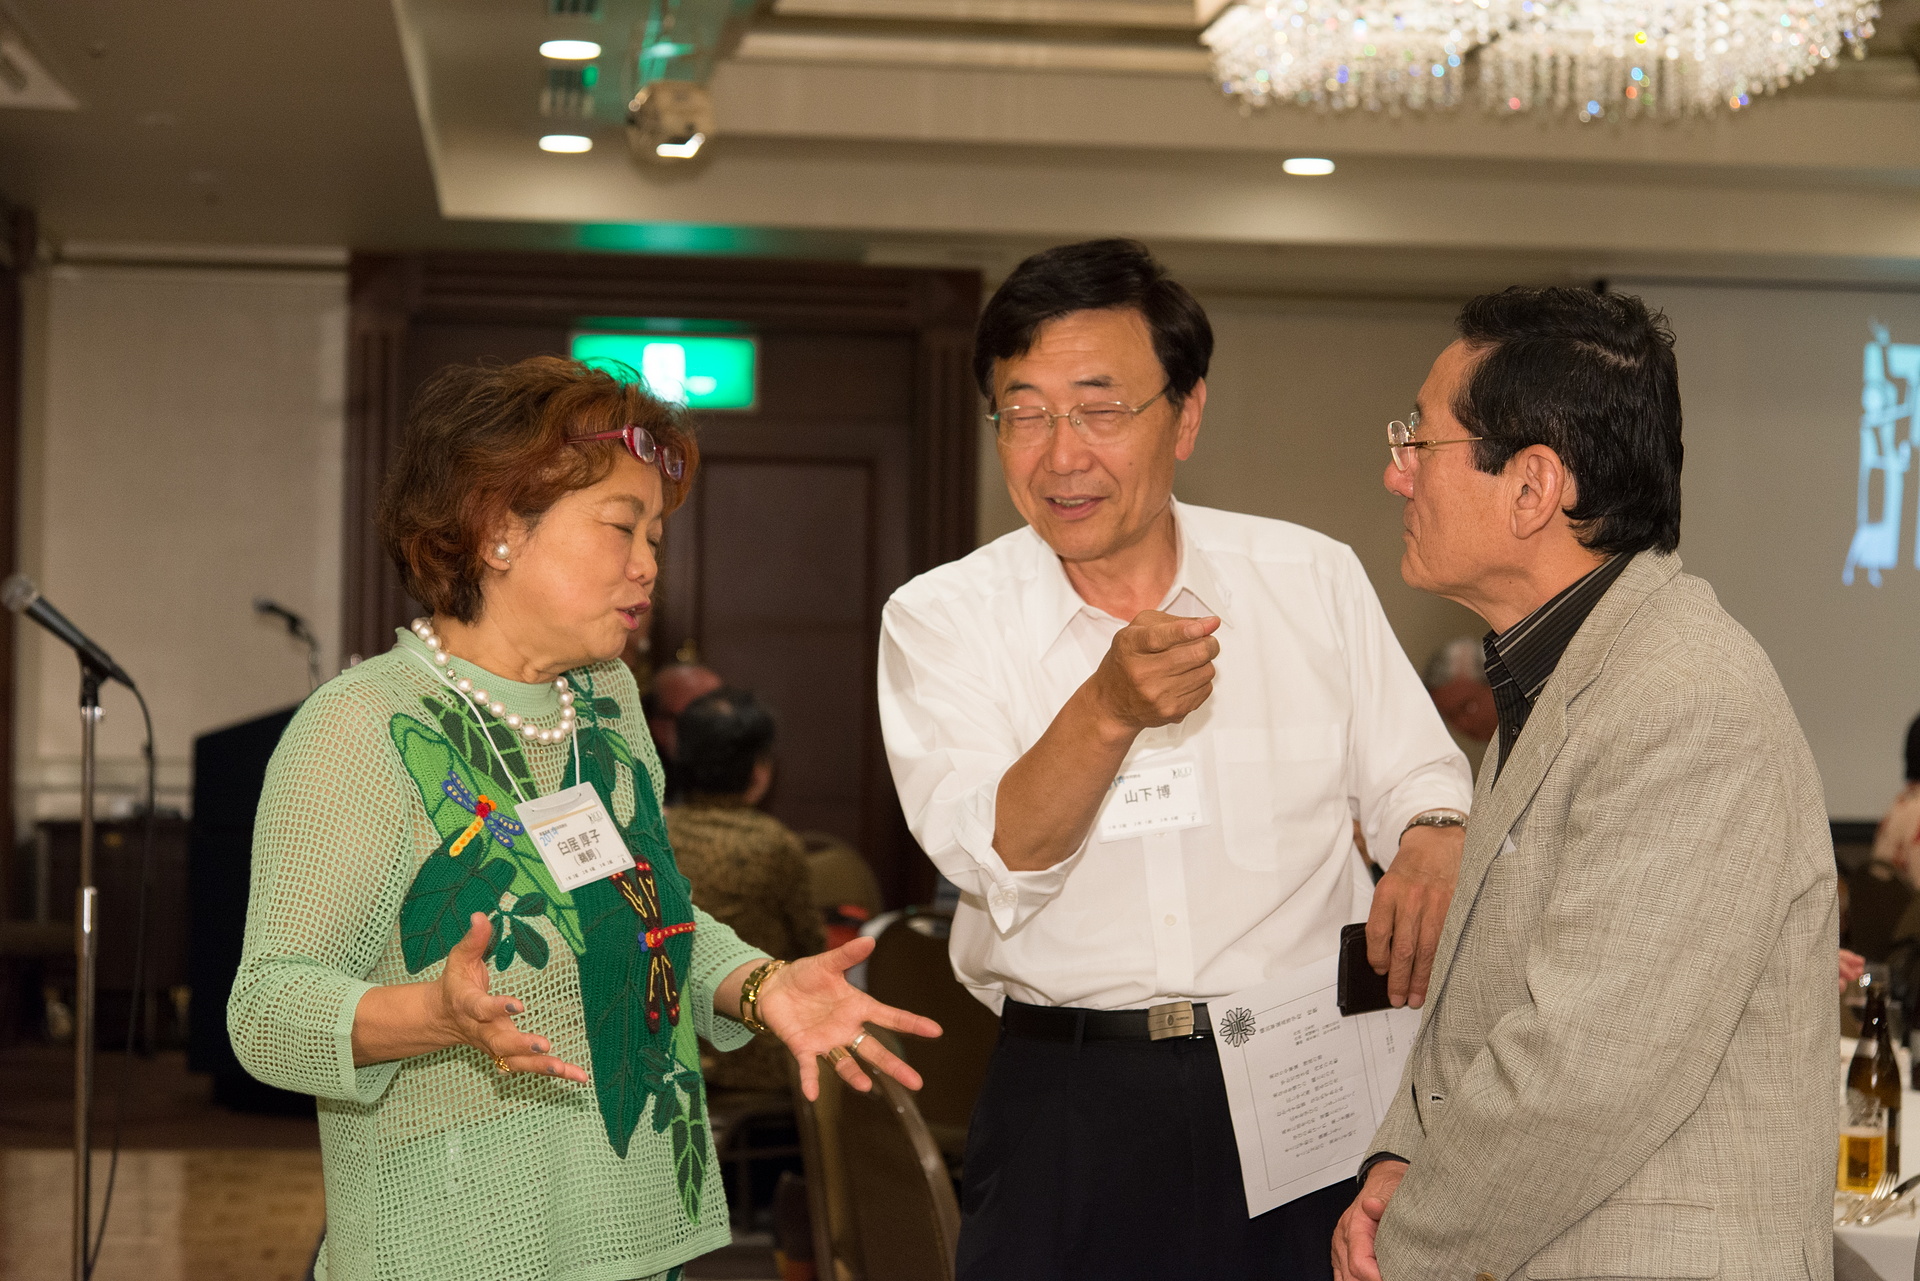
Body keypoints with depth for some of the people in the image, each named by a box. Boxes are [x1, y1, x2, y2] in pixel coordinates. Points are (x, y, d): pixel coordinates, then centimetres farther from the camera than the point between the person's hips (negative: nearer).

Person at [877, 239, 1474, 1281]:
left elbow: (1414, 775, 10)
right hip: (1069, 1117, -1)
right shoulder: (939, 619, -1)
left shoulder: (1315, 580, 5)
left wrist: (1432, 848, -13)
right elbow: (998, 865, -12)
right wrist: (1107, 712, -29)